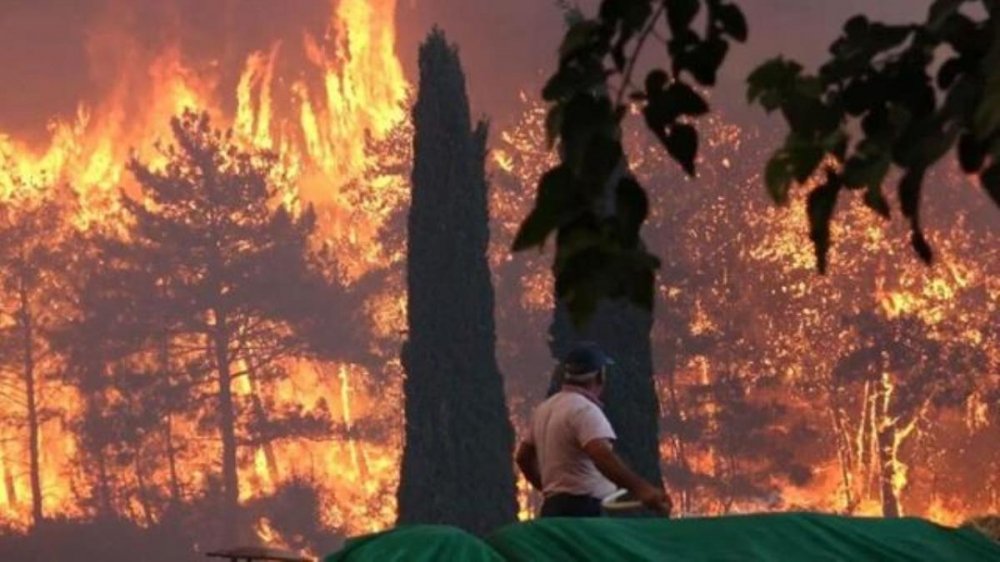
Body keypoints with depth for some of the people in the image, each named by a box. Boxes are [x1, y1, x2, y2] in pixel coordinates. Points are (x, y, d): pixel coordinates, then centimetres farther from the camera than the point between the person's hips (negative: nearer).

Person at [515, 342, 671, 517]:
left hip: (554, 508, 10)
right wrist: (640, 488, -39)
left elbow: (524, 456, 27)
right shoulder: (584, 410, -13)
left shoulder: (545, 409, 18)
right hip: (584, 511, -10)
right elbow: (602, 455, -30)